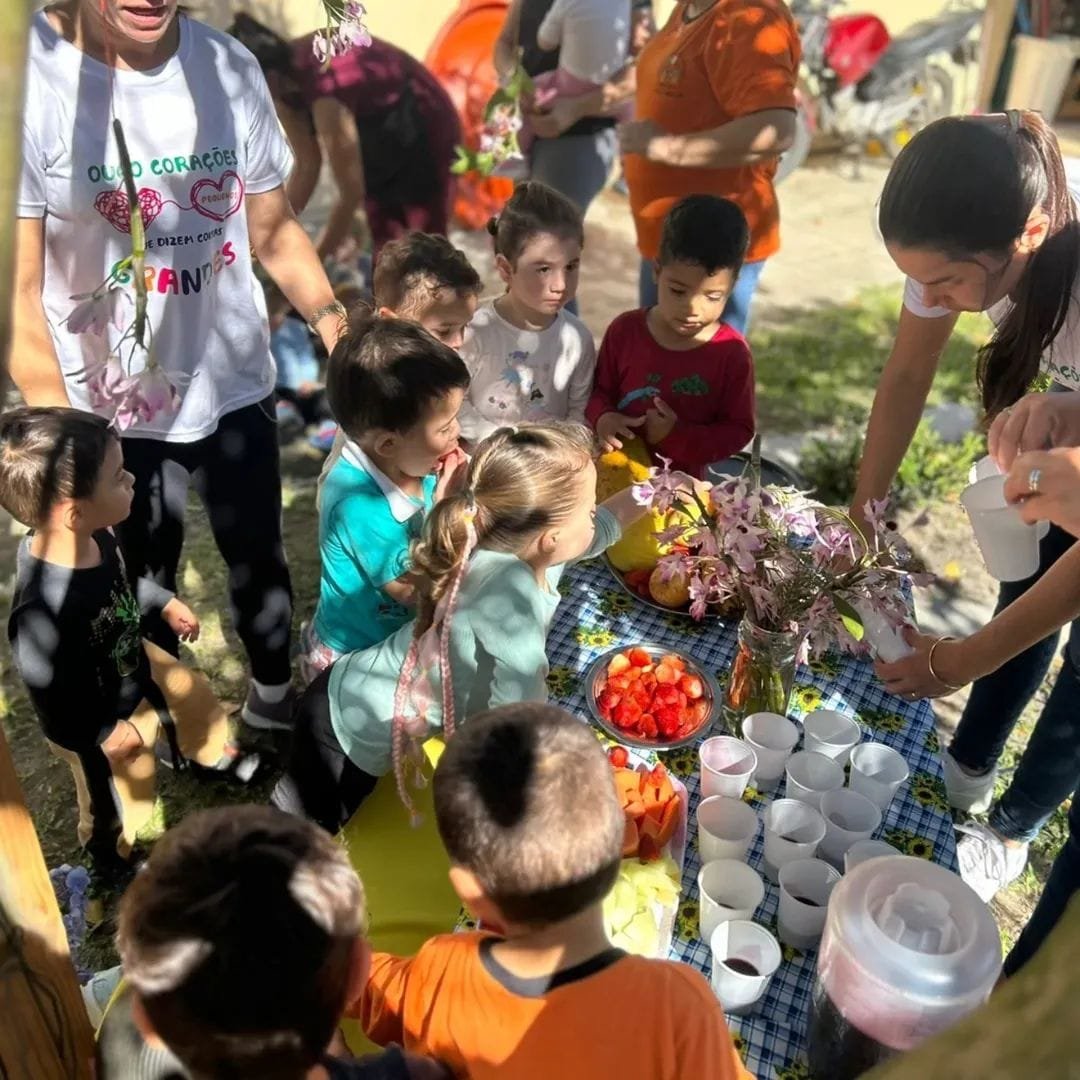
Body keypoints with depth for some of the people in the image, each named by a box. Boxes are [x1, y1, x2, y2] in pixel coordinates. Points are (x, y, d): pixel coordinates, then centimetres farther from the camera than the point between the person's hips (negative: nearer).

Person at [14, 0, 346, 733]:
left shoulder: (229, 66, -4)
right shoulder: (28, 77, -17)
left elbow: (273, 230, 6)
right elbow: (20, 287, -15)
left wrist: (334, 320, -11)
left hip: (235, 383, 4)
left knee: (260, 559, 20)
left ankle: (274, 698, 48)